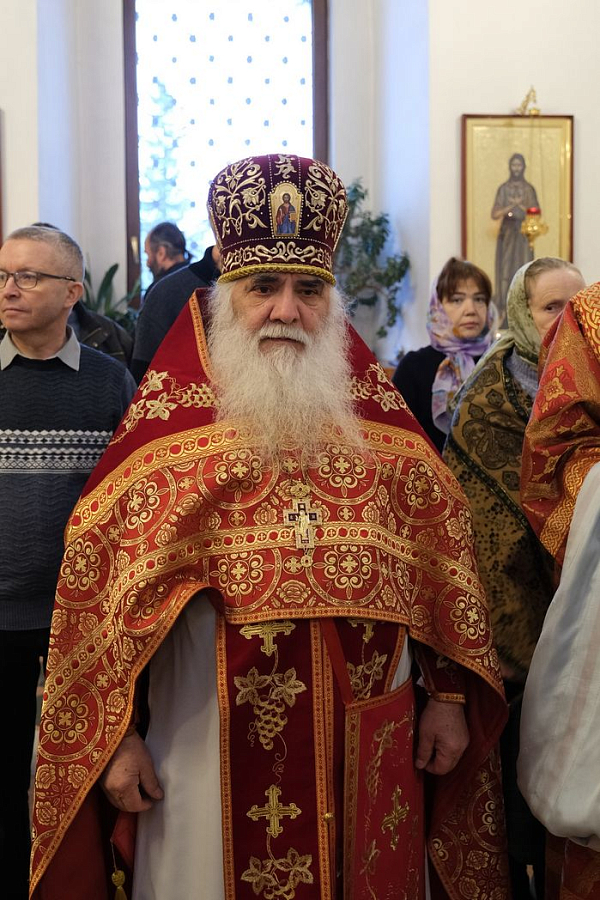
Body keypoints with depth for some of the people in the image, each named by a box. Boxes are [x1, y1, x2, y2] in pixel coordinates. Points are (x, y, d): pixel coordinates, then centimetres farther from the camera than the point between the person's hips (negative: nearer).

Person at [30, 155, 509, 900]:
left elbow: (442, 569, 8)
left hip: (369, 756, 2)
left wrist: (449, 698, 4)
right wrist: (116, 738, -6)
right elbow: (103, 582, -4)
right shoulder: (164, 429, -3)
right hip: (215, 762, -2)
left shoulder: (385, 427, 4)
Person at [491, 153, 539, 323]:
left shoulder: (529, 189, 6)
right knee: (505, 270, -5)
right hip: (507, 234, 0)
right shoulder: (503, 188, 6)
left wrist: (520, 205, -13)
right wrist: (512, 205, -15)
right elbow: (494, 214, -1)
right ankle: (503, 311, -4)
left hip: (523, 234, 0)